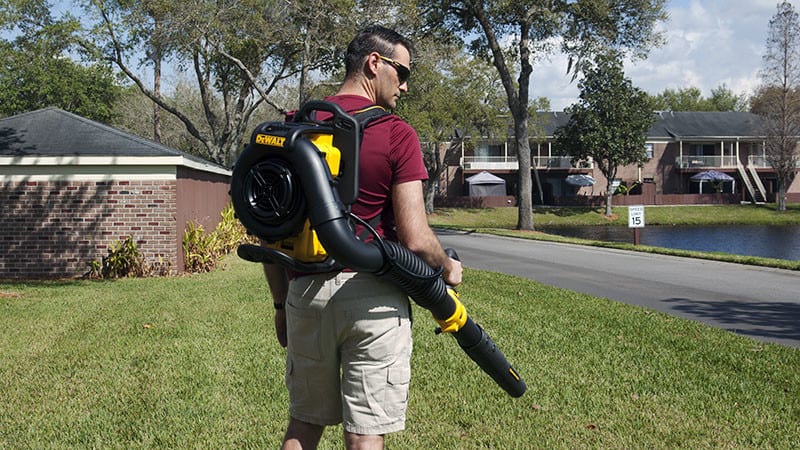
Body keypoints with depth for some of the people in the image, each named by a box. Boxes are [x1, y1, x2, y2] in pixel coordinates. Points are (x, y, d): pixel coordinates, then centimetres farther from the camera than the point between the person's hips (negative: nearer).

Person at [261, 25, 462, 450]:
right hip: (373, 296, -4)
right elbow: (415, 238, -15)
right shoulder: (395, 134, -9)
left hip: (305, 293, 5)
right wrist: (447, 268, 6)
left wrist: (281, 303, 17)